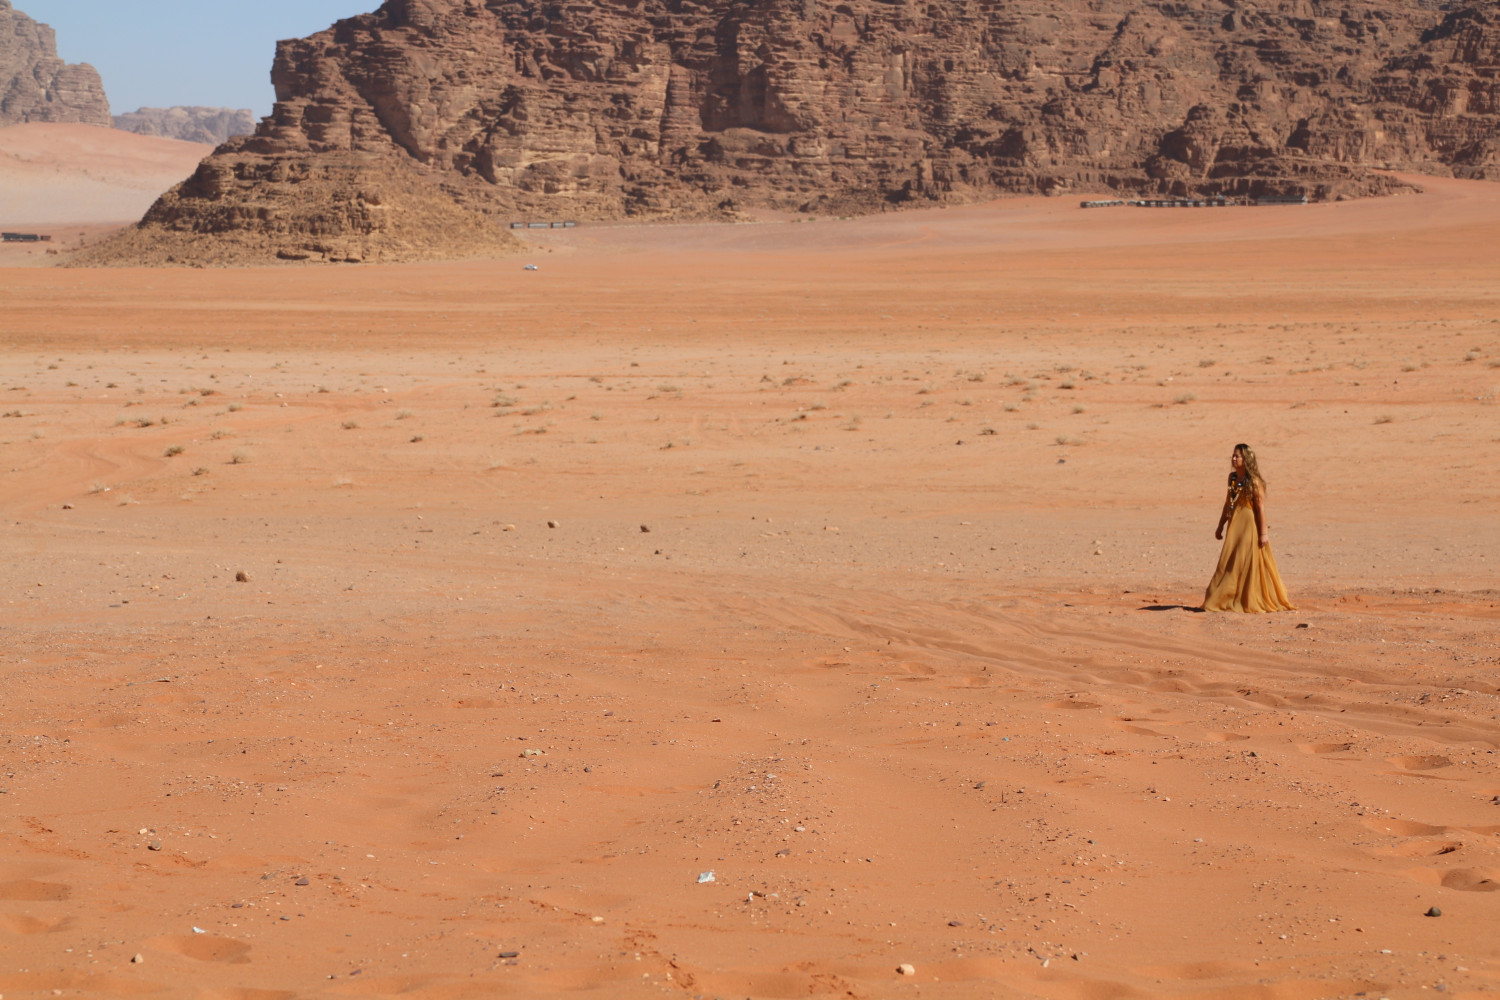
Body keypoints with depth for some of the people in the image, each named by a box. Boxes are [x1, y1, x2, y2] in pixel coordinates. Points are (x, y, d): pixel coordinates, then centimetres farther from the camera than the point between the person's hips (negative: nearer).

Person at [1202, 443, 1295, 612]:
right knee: (1230, 564, 9)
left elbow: (1261, 506, -14)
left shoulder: (1254, 481, -12)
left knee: (1249, 564, -2)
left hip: (1250, 525, -7)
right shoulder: (1232, 477, 9)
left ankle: (1250, 602, 7)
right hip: (1235, 525, 7)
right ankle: (1227, 600, 16)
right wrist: (1221, 526, 19)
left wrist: (1264, 532, -16)